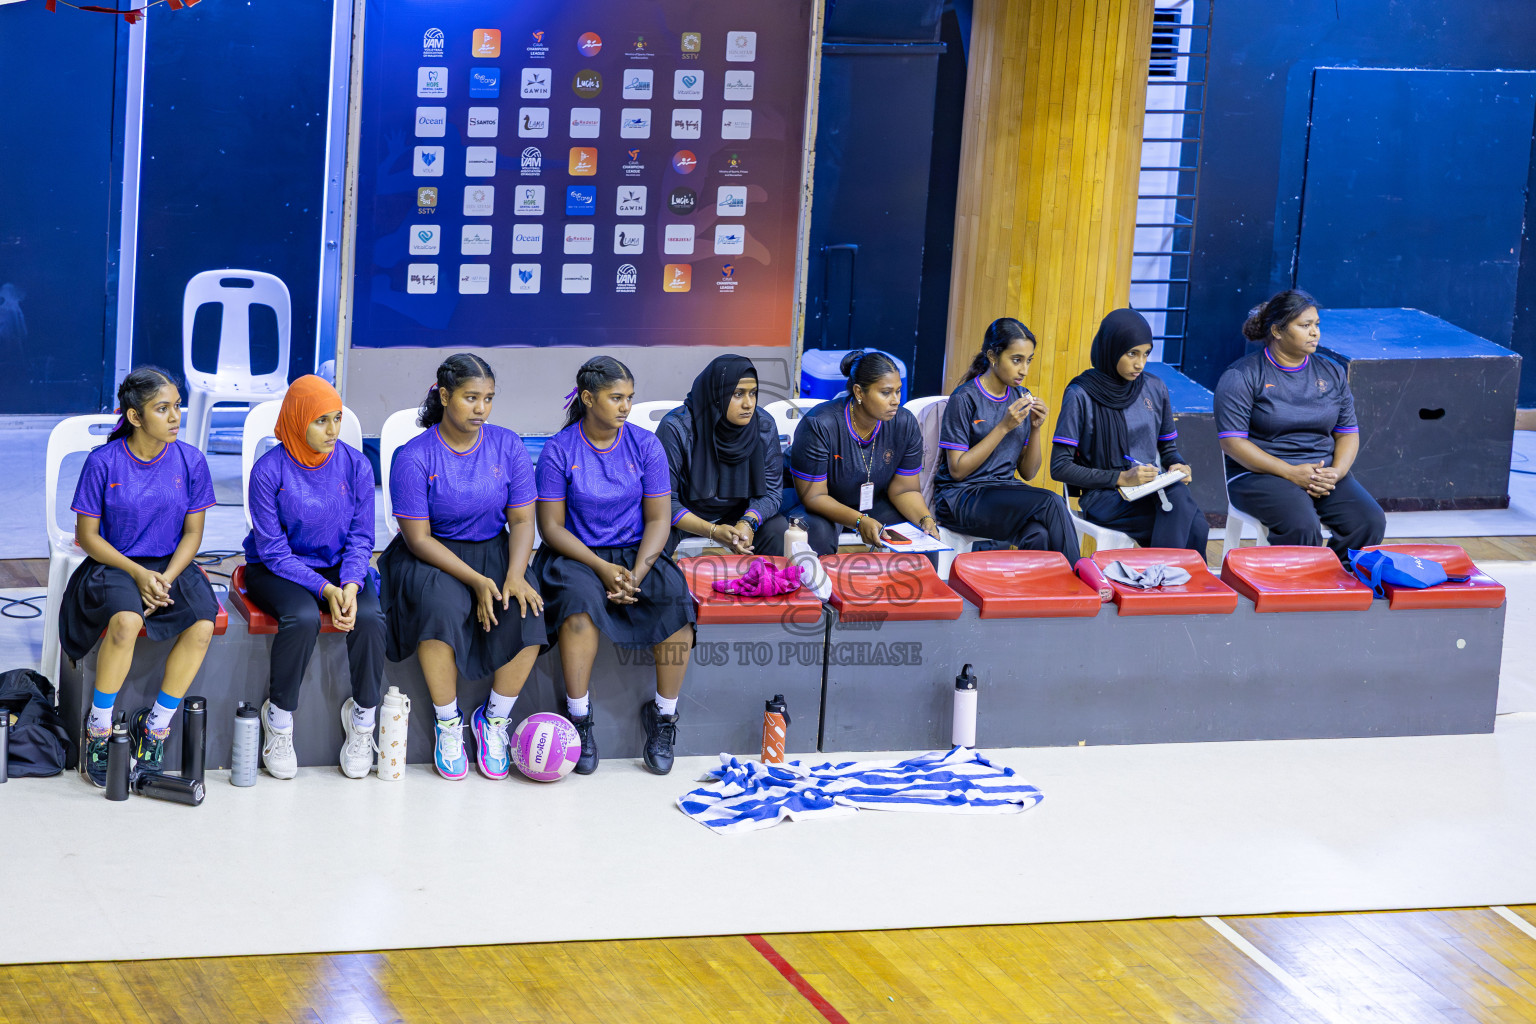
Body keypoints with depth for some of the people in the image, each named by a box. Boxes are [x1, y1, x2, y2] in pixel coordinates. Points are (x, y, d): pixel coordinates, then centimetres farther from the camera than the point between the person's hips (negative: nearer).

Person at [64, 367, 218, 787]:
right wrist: (138, 574, -17)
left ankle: (155, 726, -10)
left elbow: (193, 532, 4)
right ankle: (97, 730, -18)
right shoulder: (103, 462, -9)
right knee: (126, 621, -36)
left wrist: (166, 579, -14)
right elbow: (87, 535, -5)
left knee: (202, 625, -28)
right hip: (113, 565, -3)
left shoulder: (190, 461, -1)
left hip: (171, 565, 3)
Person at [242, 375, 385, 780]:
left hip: (338, 566, 3)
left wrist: (351, 585, -20)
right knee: (303, 617, -34)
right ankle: (278, 718, -12)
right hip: (275, 568, -3)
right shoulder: (269, 470, -16)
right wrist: (324, 589, -26)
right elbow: (273, 550, -15)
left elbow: (361, 538, 0)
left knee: (369, 615, -27)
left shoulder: (355, 465, -6)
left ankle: (362, 717, -6)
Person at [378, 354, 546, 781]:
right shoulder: (414, 457, -11)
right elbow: (419, 538, -13)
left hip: (494, 550, 3)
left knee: (526, 610, -27)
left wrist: (514, 575, -18)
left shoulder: (508, 447, 0)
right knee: (441, 606, -36)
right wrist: (475, 580, -23)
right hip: (431, 557, -3)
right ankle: (448, 724, -16)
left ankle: (495, 718, -6)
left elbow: (522, 521, 1)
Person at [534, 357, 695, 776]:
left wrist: (637, 573, -15)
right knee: (581, 598, -36)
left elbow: (658, 519, 2)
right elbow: (551, 526, -5)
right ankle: (579, 717, -24)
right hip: (576, 554, -2)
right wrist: (601, 568, -18)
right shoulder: (559, 450, -4)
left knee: (675, 596, -28)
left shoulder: (645, 446, 3)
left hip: (636, 552, 2)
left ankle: (664, 715, -14)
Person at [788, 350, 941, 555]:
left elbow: (904, 489, -2)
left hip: (875, 504, 4)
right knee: (817, 534, -37)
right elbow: (813, 496, -24)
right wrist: (859, 521, -38)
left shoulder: (906, 425, -10)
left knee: (927, 534, -18)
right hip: (825, 508, -4)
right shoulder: (818, 425, -26)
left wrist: (926, 519, -24)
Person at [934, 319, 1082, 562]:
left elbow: (1028, 472, 12)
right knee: (1051, 502, -28)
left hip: (1005, 493, 5)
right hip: (961, 500, -5)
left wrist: (1035, 428, -5)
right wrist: (1004, 427, -16)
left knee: (1038, 535, -32)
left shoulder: (1021, 397, 11)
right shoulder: (965, 399, -8)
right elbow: (958, 469, -13)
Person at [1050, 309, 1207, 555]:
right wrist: (1121, 478, -14)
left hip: (1154, 492, 5)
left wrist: (1178, 466, -2)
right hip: (1104, 496, -5)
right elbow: (1060, 467, -6)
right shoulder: (1081, 395, -3)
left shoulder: (1155, 389, 12)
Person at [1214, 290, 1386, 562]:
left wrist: (1337, 471, -8)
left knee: (1370, 521, -20)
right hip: (1260, 475, -5)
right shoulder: (1243, 376, -3)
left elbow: (1348, 432, 15)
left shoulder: (1331, 373, 14)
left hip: (1323, 472, 5)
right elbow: (1232, 441, -10)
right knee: (1301, 525, -34)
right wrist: (1291, 473, -18)